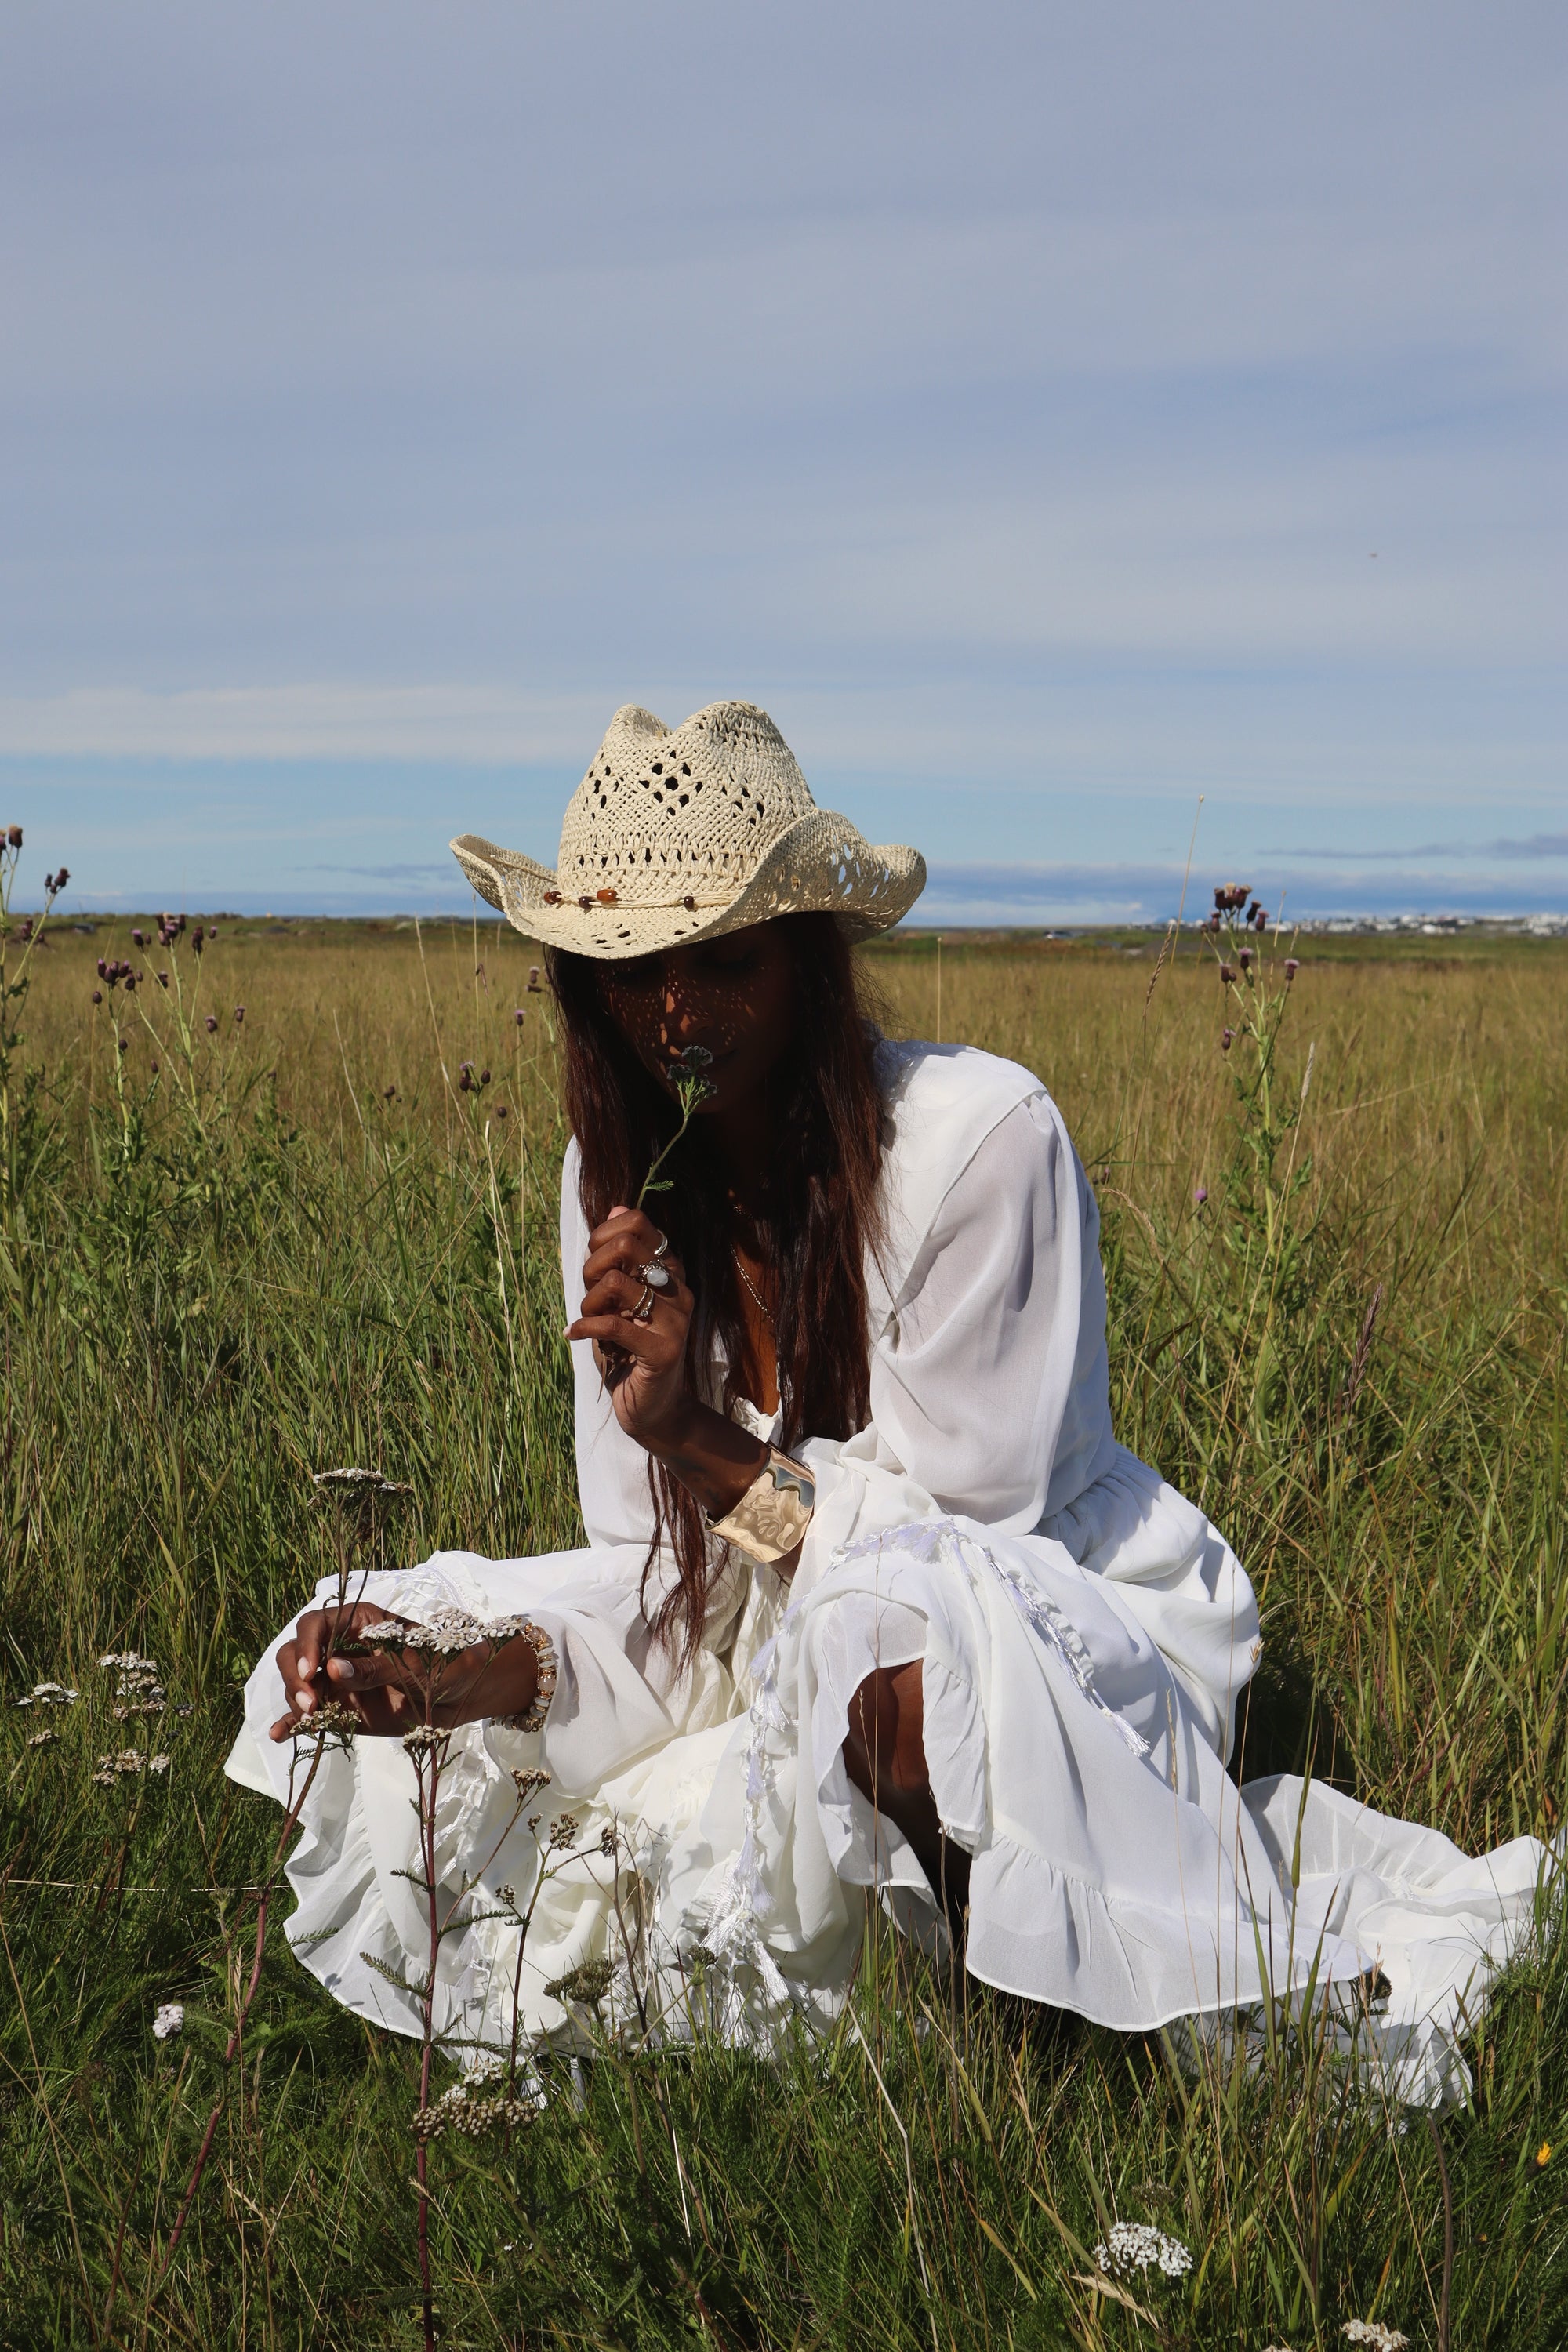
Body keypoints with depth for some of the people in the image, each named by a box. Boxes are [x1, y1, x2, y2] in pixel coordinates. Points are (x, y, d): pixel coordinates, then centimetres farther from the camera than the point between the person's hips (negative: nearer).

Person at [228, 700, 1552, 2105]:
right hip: (788, 1646, 7)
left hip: (1068, 1635, -6)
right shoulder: (620, 1179, -2)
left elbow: (959, 1529, -17)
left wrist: (701, 1440, -28)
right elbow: (663, 1572, -3)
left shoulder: (980, 1133, -20)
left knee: (891, 1629, -41)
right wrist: (484, 1672, -22)